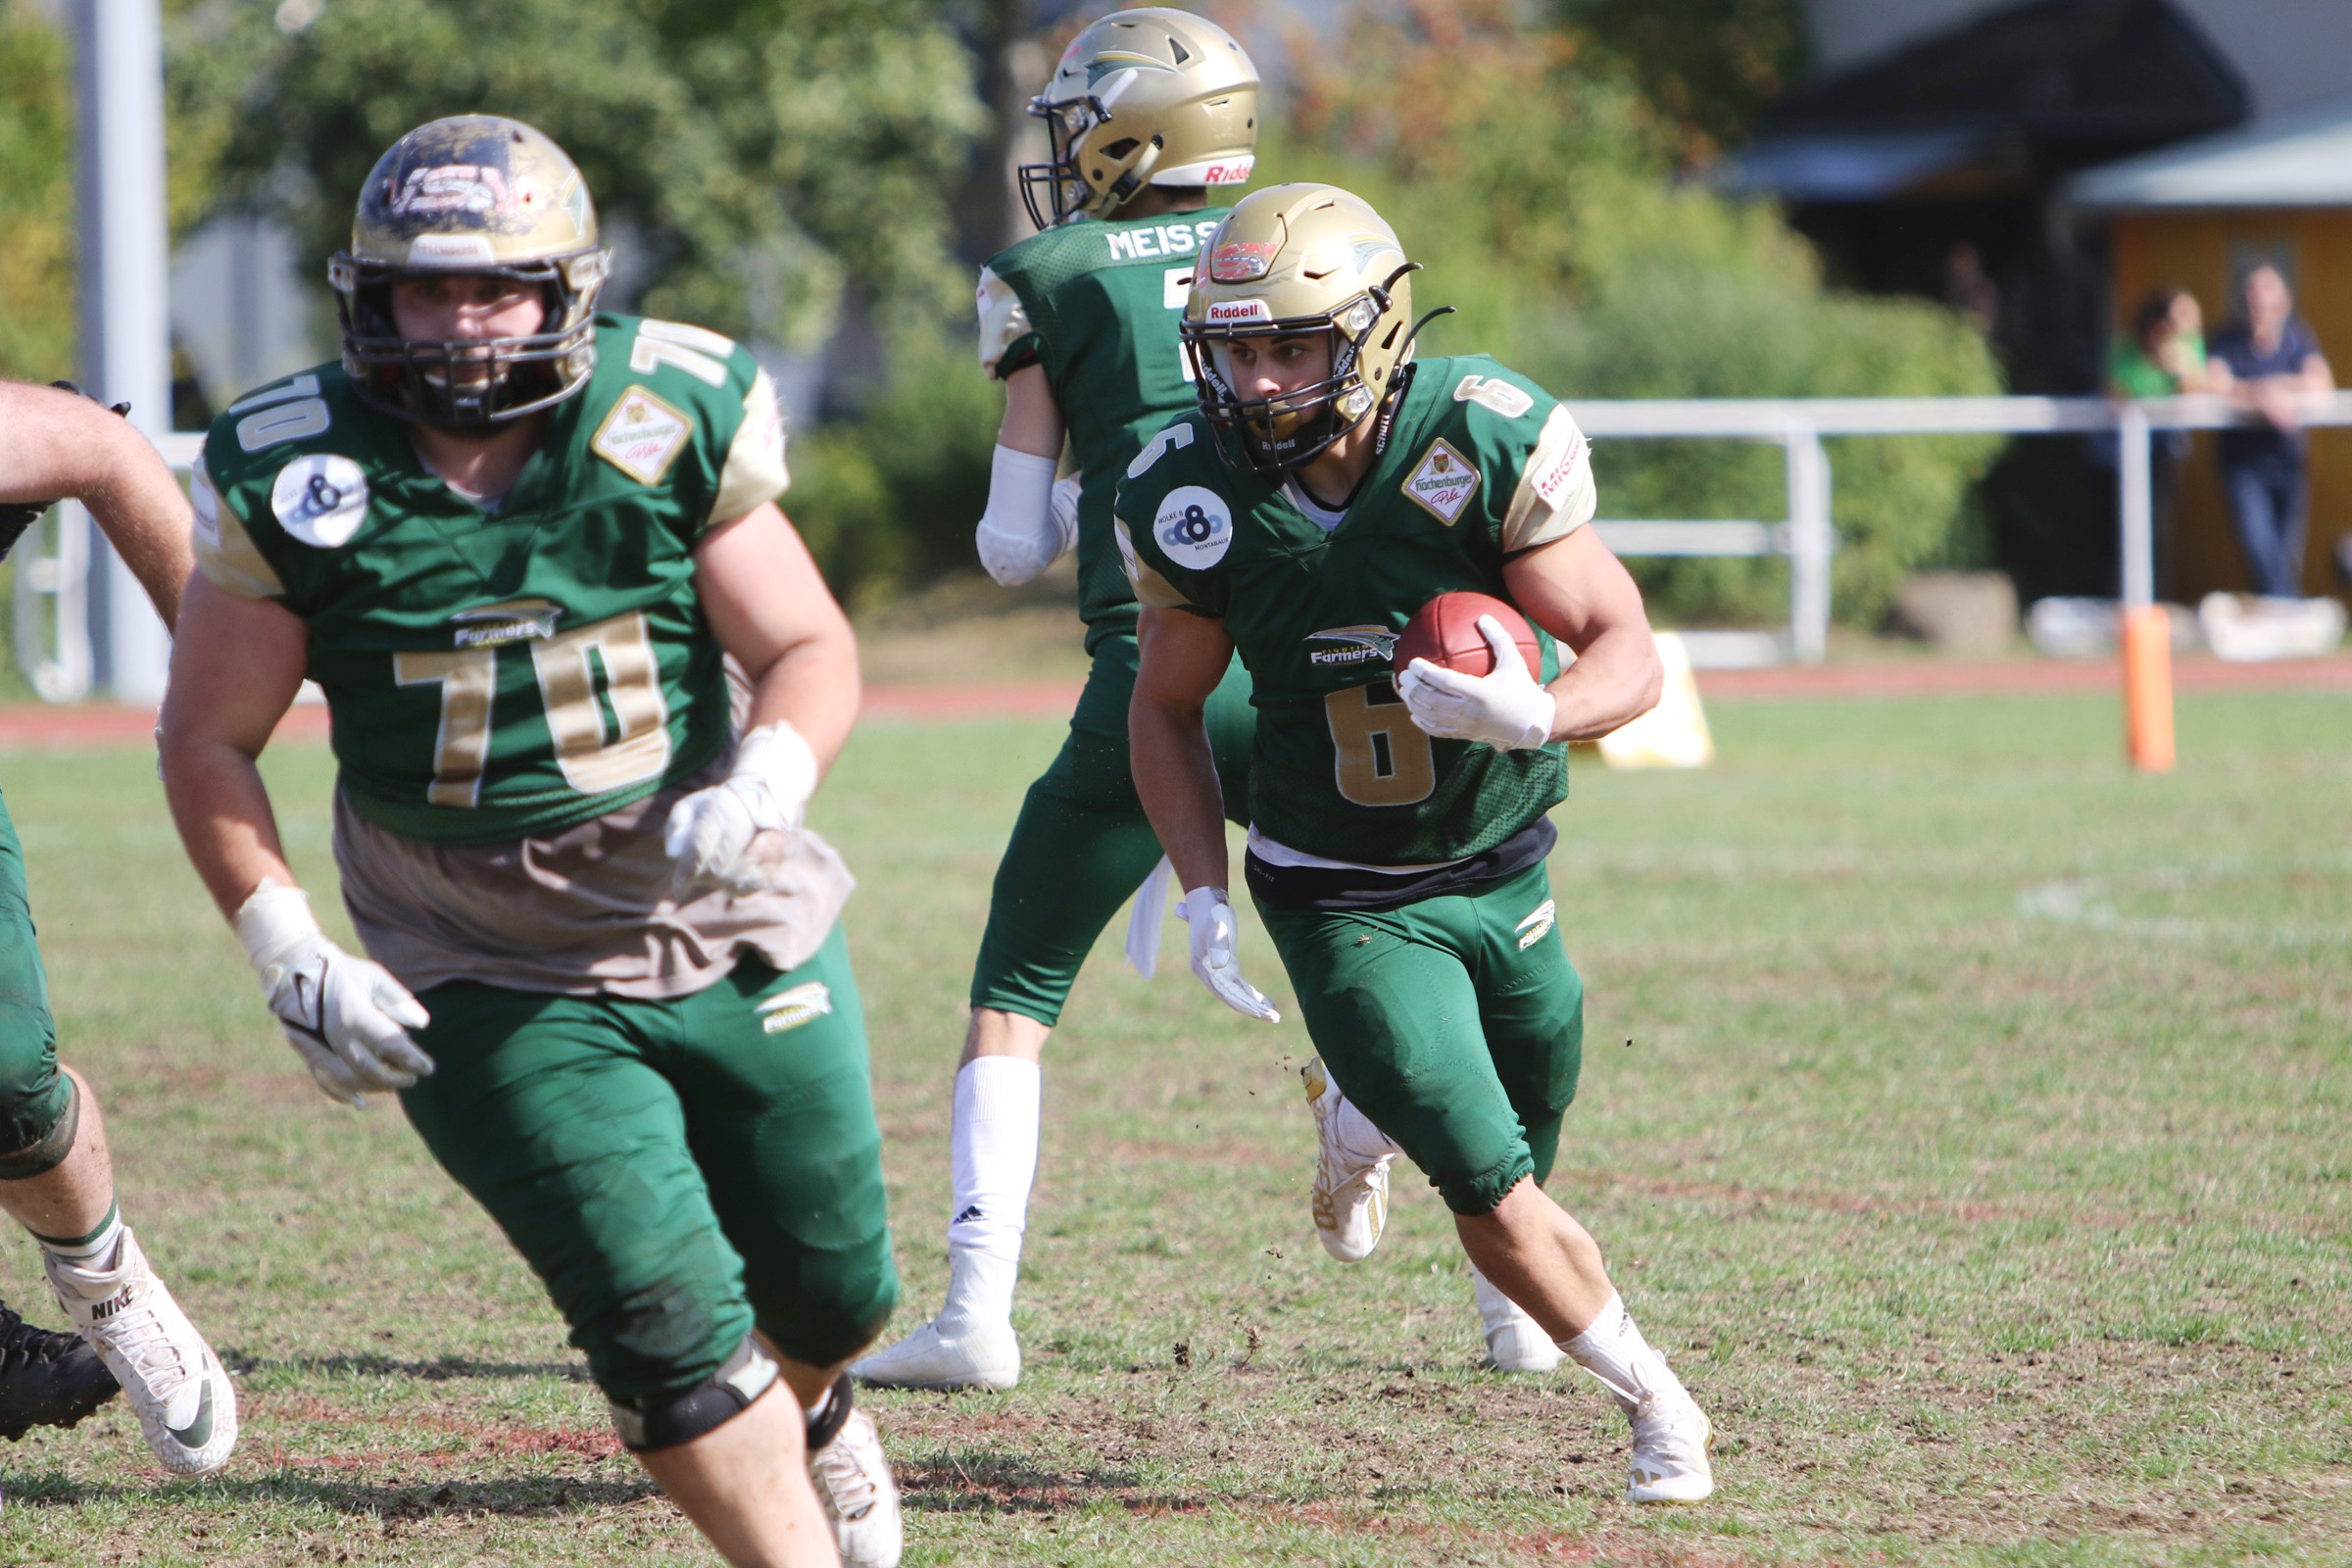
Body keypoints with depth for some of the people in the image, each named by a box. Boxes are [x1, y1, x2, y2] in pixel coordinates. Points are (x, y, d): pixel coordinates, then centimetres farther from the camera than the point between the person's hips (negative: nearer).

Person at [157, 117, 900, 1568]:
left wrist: (765, 789, -24)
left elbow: (811, 649, -3)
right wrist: (291, 960, -12)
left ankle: (811, 1412, 54)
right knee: (663, 1315, -16)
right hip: (497, 995, -2)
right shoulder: (300, 479, -11)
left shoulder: (672, 424, -10)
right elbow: (209, 741, -2)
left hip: (742, 945, 2)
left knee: (834, 1287, 17)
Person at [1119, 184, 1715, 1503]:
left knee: (1531, 1137, 17)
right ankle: (1661, 1407, 12)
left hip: (1505, 870, 1)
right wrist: (1206, 898, -9)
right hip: (1345, 901, -1)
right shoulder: (1199, 498, -15)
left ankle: (1372, 1116, 50)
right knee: (1497, 1205, -11)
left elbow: (1628, 651, -17)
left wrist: (1534, 714, -40)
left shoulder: (1492, 445, -21)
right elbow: (1168, 709, 1)